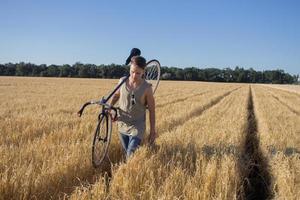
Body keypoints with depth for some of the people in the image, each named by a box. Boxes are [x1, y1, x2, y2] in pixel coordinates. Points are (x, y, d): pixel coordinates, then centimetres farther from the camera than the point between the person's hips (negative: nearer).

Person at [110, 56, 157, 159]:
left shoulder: (147, 88, -14)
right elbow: (116, 95, 15)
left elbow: (152, 110, -7)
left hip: (137, 127, -4)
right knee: (126, 153, 17)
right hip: (122, 125, 4)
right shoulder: (122, 81, -6)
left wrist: (152, 131, -4)